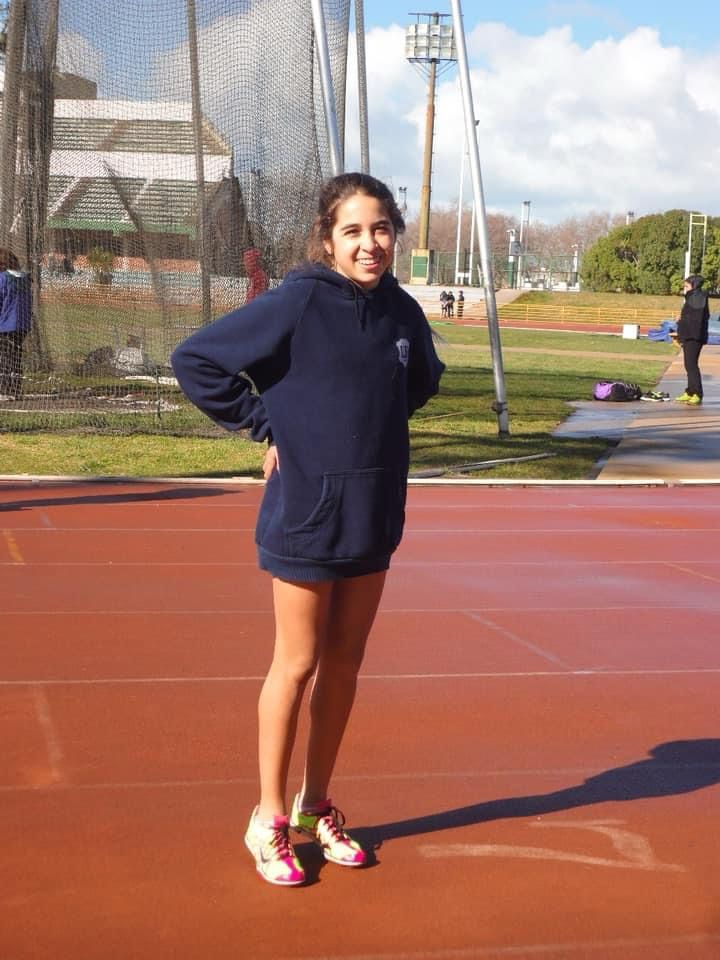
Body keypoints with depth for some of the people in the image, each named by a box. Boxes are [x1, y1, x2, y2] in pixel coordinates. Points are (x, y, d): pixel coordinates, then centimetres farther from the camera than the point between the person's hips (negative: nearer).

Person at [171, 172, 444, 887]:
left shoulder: (401, 310, 3)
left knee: (344, 666, 12)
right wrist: (265, 423, -10)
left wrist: (376, 422, 11)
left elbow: (422, 379, 25)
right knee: (297, 665, 4)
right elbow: (195, 359, -12)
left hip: (374, 514, 5)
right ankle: (269, 819, 19)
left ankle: (316, 807, 28)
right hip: (305, 513, -5)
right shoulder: (297, 303, -14)